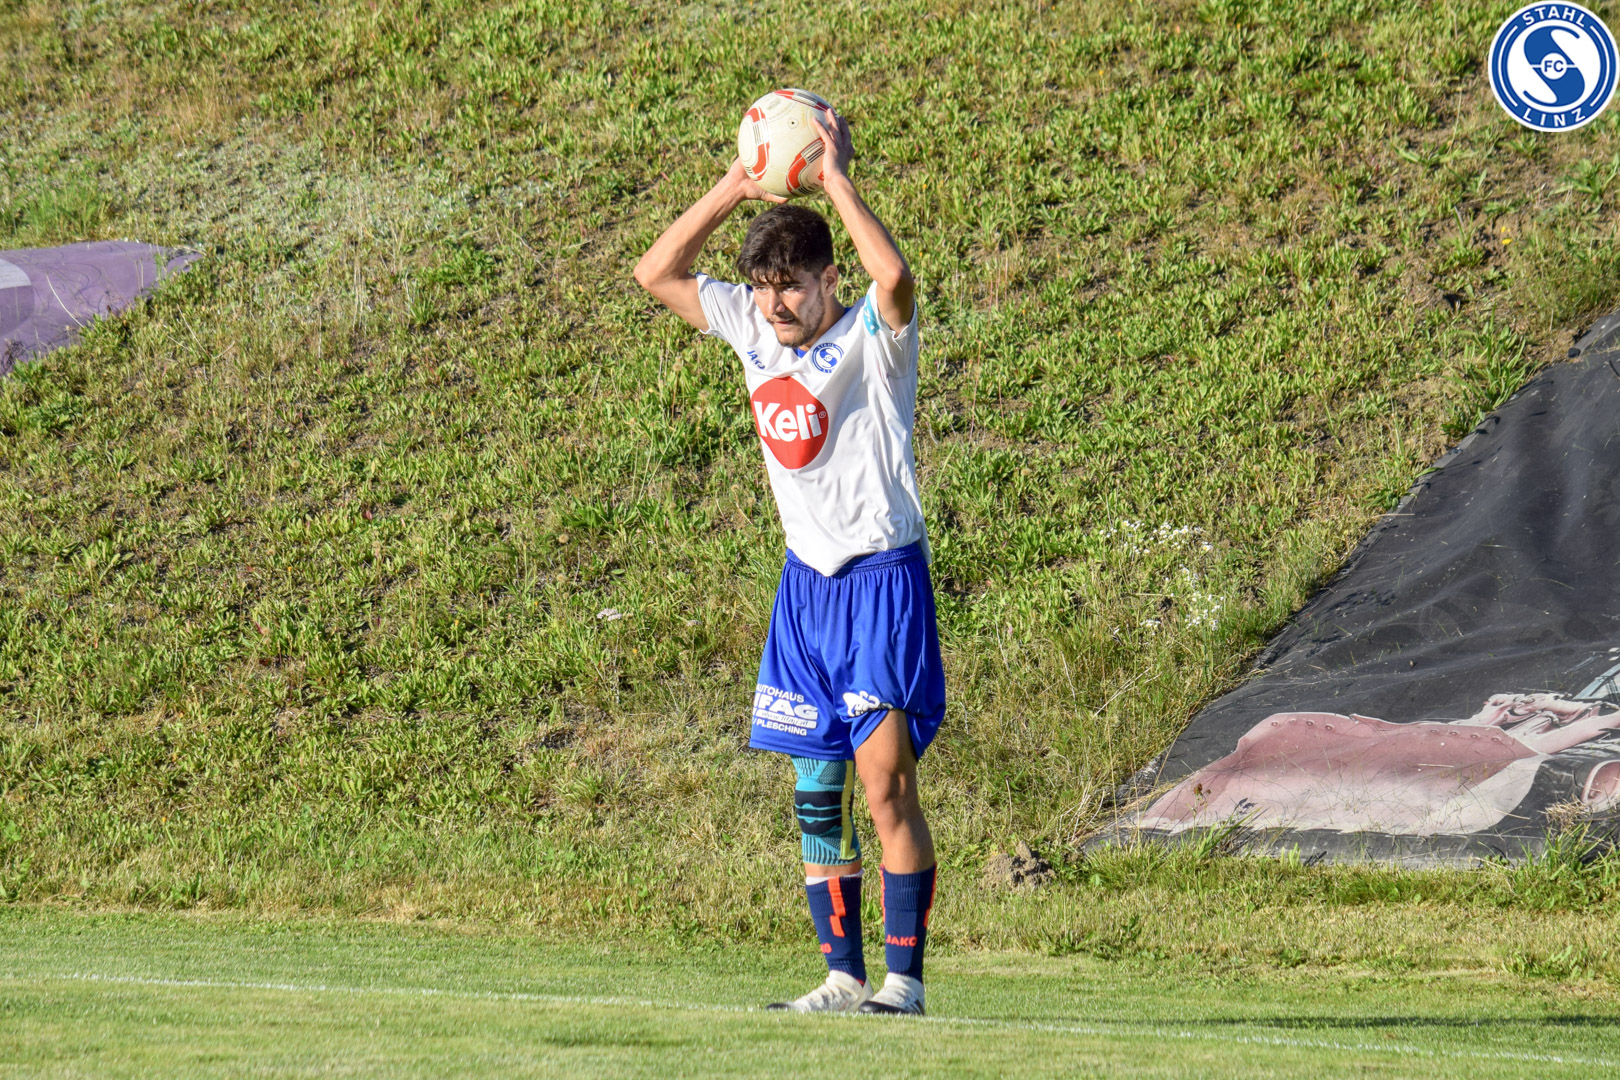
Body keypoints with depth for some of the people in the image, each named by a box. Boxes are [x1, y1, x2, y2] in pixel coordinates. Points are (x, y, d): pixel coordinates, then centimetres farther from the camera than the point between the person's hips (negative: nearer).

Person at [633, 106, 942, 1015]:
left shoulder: (873, 337, -12)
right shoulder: (752, 328, 7)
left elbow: (895, 277, -34)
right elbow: (657, 273, 8)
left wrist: (838, 179, -26)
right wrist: (735, 189, -2)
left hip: (884, 575, -7)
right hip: (807, 579, 7)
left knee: (886, 775, -14)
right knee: (817, 792, 5)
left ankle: (905, 977, -12)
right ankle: (844, 979, 9)